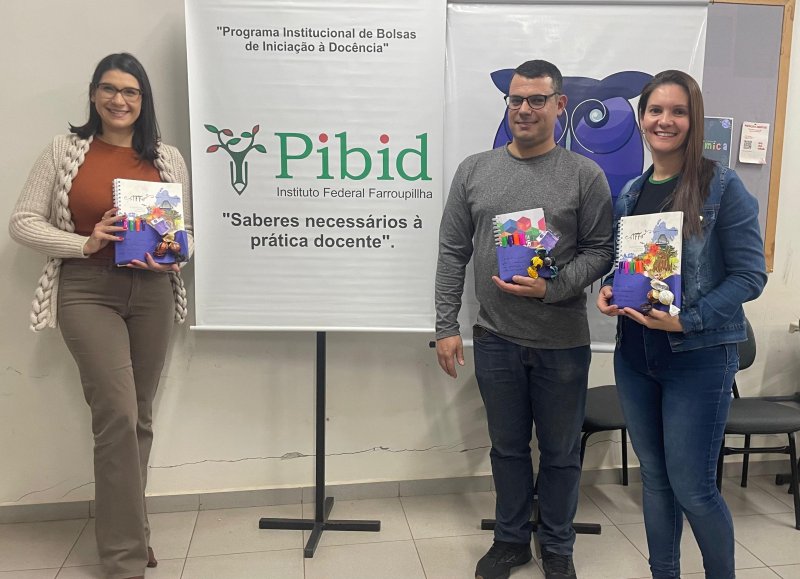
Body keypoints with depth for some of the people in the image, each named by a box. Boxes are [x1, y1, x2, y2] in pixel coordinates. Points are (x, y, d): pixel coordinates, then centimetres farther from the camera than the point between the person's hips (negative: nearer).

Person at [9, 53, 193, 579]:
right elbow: (23, 222, 1)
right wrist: (84, 244, -14)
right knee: (118, 415, -11)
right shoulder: (65, 150, 3)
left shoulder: (168, 159, 9)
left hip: (151, 293, 3)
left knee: (139, 418, 11)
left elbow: (187, 230, 13)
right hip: (88, 292, -3)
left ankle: (125, 529, 30)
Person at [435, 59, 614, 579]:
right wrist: (447, 326, 0)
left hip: (563, 342, -1)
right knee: (508, 448, 16)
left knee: (560, 453, 12)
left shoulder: (585, 176, -2)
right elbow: (453, 252, 4)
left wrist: (552, 288, -18)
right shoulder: (474, 170, 4)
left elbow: (601, 251, -2)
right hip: (496, 339, 2)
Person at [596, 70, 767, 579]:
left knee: (693, 488, 1)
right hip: (635, 356, 5)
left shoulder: (722, 187, -8)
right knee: (655, 478, 15)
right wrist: (609, 292, -5)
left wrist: (688, 320, -21)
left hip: (699, 358, -5)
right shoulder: (631, 193, 8)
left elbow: (750, 275, -11)